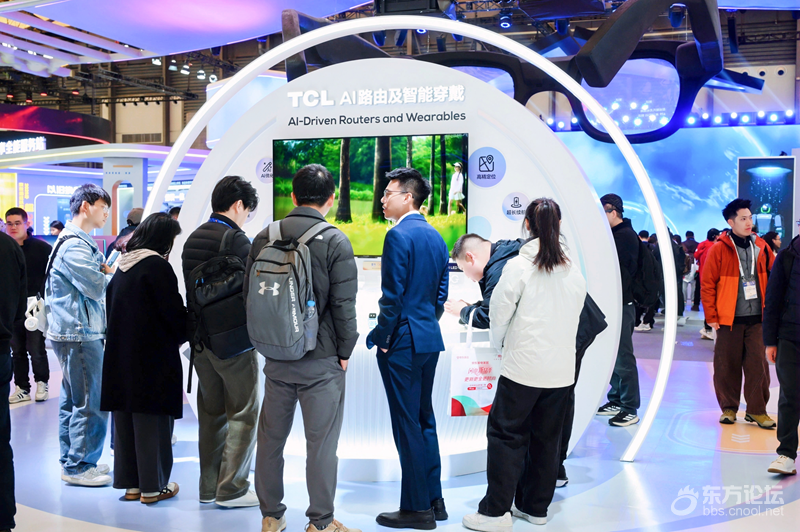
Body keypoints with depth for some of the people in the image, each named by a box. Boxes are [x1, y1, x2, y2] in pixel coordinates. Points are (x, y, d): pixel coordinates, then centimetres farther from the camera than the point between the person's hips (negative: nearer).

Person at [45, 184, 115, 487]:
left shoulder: (79, 242, 18)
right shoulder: (74, 245, -17)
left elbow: (95, 277, 16)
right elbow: (98, 288, -20)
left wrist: (108, 272, -3)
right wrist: (115, 274, -2)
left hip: (75, 333, 11)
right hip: (79, 334, -11)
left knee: (72, 399, 16)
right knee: (91, 402, -6)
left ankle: (72, 461, 25)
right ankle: (78, 466, 2)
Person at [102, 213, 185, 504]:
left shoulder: (122, 267, 11)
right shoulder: (157, 266, -14)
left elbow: (111, 309, 16)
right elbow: (174, 311, -14)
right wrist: (182, 335, 5)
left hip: (120, 354, 8)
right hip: (153, 355, -8)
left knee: (125, 418, 11)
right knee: (152, 418, 1)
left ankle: (130, 483, 20)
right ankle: (153, 486, 9)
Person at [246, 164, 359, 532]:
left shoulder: (264, 238, 2)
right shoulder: (335, 242, -11)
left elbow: (249, 295, 9)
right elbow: (343, 306, -13)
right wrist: (344, 352, 0)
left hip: (275, 358, 4)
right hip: (322, 361, -4)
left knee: (271, 438, 15)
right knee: (321, 443, 6)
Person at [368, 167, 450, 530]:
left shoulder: (398, 235, -15)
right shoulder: (436, 237, 11)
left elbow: (393, 295, -18)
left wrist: (380, 338, -9)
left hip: (403, 341, -9)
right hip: (430, 339, 9)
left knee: (407, 426, -1)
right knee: (425, 420, 16)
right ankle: (434, 500, 23)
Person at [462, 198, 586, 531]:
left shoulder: (519, 266, -10)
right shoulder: (574, 270, 3)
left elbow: (499, 313, -4)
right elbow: (575, 314, 10)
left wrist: (499, 346, 14)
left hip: (523, 367, -5)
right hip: (562, 369, 5)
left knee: (506, 435, 2)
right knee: (547, 438, 13)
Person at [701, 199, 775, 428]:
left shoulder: (761, 247, 7)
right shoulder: (719, 249, -4)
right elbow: (707, 285, -3)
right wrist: (711, 316, -5)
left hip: (757, 318, 3)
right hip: (729, 319, -2)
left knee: (758, 364, 1)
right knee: (727, 365, 5)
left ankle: (757, 410, 12)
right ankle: (729, 408, 19)